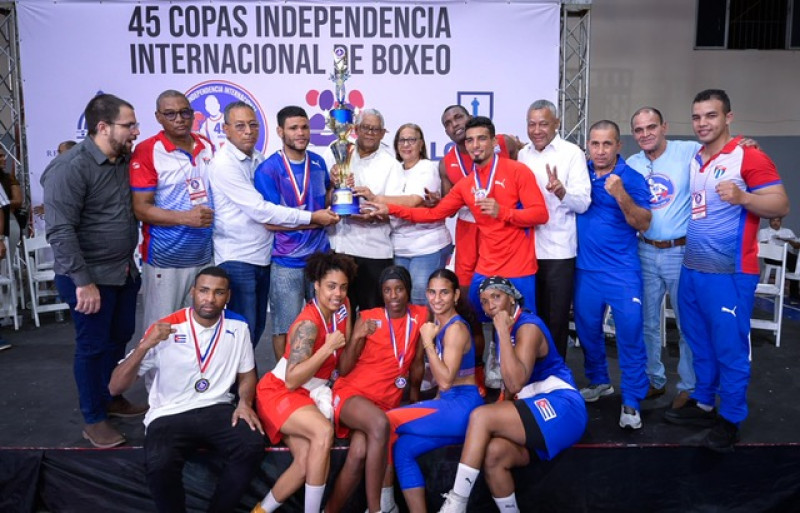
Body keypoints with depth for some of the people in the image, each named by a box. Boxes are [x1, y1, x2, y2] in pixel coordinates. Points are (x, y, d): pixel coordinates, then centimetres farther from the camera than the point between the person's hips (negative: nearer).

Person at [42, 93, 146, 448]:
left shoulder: (126, 161, 5)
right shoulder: (72, 168, -18)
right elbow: (61, 231, -21)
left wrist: (132, 261, 9)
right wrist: (83, 282, -22)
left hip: (124, 272, 7)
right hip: (90, 277, -7)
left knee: (120, 337, 18)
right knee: (93, 346, 5)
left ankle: (111, 398, 38)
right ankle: (94, 420, 21)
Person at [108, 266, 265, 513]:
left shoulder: (237, 327, 1)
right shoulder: (165, 329, -8)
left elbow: (246, 374, 15)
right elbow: (115, 387, -8)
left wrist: (245, 402, -7)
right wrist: (145, 345, -24)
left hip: (217, 409, 2)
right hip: (169, 415, -2)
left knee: (252, 446, -26)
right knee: (160, 464, -33)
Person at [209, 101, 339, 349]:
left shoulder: (260, 159, 10)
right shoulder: (224, 164, -13)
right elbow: (260, 211, -19)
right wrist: (311, 217, -16)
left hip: (263, 256, 7)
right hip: (237, 260, -7)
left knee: (257, 328, 16)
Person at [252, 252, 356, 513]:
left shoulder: (343, 306, -1)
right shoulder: (308, 324, -23)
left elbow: (344, 362, 11)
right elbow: (291, 380, -29)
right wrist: (328, 347, -29)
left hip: (312, 394, 7)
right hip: (279, 392, -7)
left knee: (307, 462, -17)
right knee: (324, 431, -34)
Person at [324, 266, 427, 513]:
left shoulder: (419, 316, 3)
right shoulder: (367, 318, -3)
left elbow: (416, 362, 13)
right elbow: (343, 370, -4)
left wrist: (415, 398, 22)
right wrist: (357, 337, -19)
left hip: (388, 401, 2)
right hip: (351, 393, -2)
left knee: (359, 454, -26)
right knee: (380, 424, -35)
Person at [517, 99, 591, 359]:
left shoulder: (572, 153, -4)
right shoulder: (522, 155, 10)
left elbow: (583, 203, -14)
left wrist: (561, 191, -32)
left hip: (558, 250, -4)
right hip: (526, 248, 4)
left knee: (556, 318, 5)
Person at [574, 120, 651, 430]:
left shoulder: (631, 178, -6)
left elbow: (643, 224, -12)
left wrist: (621, 195, -27)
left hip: (622, 271, -4)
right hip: (585, 268, 4)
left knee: (630, 333, -5)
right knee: (587, 329, 14)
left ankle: (631, 402, 6)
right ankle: (598, 381, 35)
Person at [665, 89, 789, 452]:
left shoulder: (749, 157, -9)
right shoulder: (691, 161, 13)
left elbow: (781, 205, -13)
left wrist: (742, 197, -28)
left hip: (729, 272, -7)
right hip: (691, 270, 7)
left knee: (730, 348, 2)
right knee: (699, 343, 16)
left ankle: (730, 420, 15)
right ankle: (703, 404, 31)